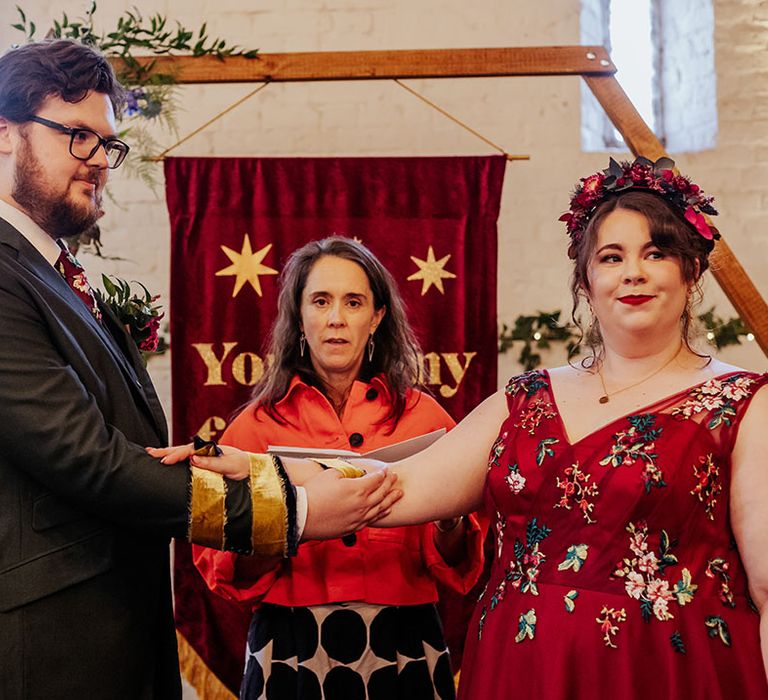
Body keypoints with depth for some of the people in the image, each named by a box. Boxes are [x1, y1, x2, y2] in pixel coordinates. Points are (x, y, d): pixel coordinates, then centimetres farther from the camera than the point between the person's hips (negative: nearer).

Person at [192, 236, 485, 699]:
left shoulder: (422, 415, 0)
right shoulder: (259, 424, -1)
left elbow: (456, 566, 2)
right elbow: (227, 573, -2)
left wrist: (449, 526, -19)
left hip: (402, 649, 1)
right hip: (293, 650, 0)